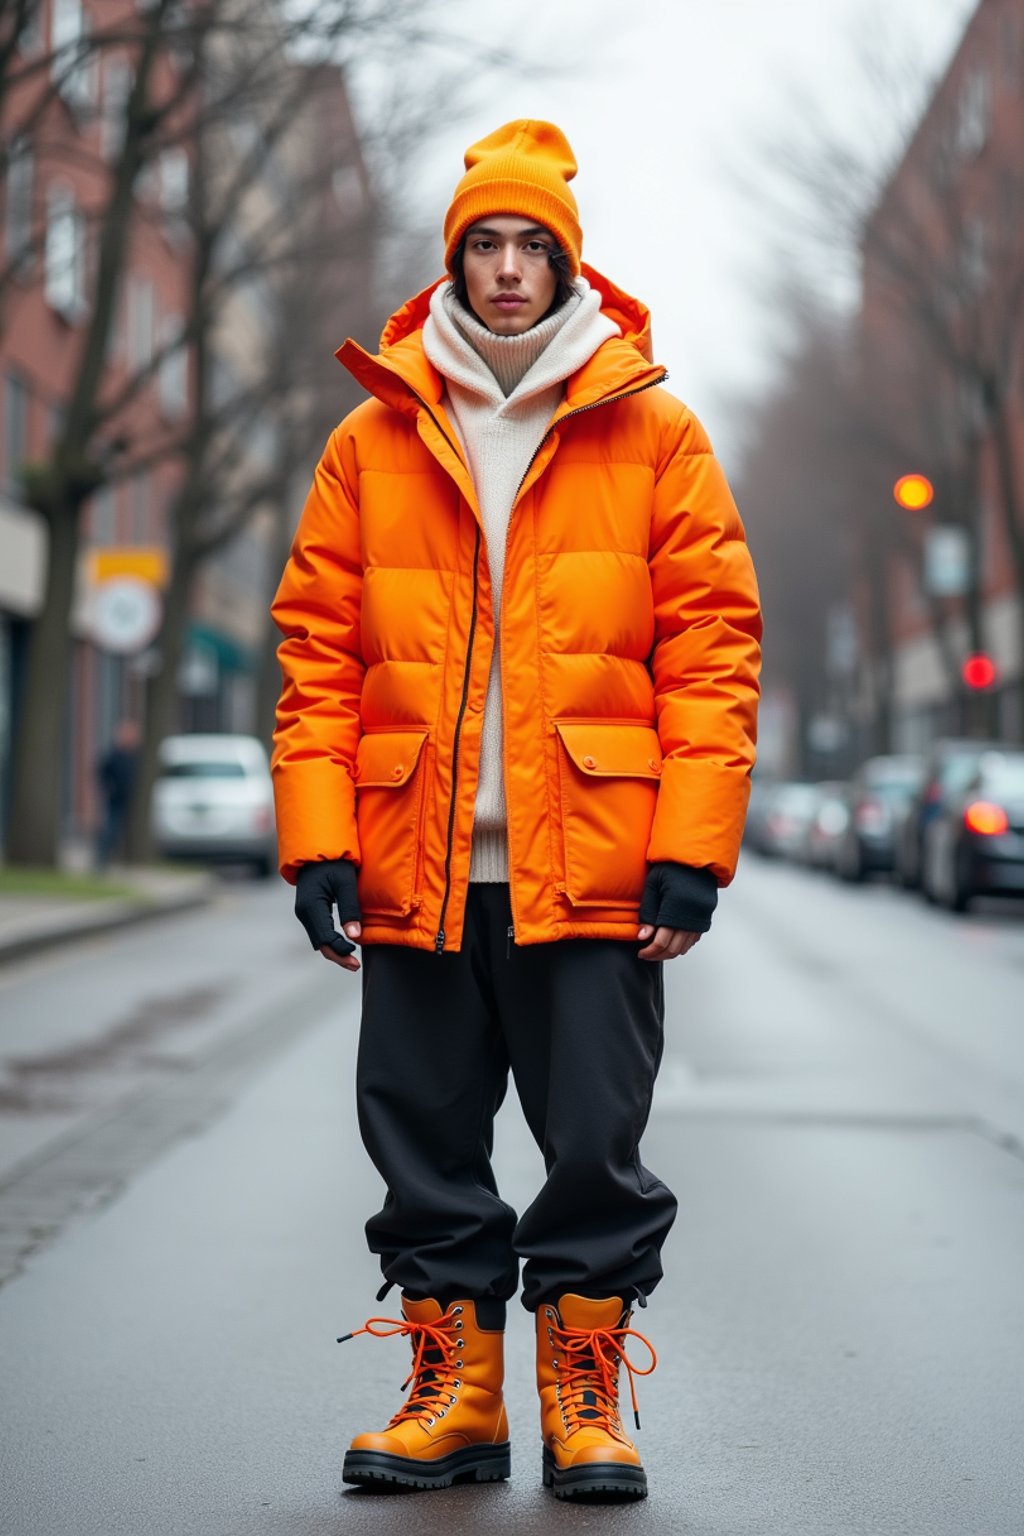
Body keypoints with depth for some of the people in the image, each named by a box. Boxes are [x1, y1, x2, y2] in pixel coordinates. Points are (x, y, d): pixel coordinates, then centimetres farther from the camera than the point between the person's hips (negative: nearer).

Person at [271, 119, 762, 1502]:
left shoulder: (653, 434, 5)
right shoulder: (372, 440, 9)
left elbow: (710, 648, 0)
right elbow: (318, 652, 6)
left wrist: (691, 849, -9)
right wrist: (316, 841, -3)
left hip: (594, 868, -2)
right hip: (415, 870, 2)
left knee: (596, 1147, 2)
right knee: (425, 1141, 8)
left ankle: (585, 1395, 17)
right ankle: (456, 1390, 21)